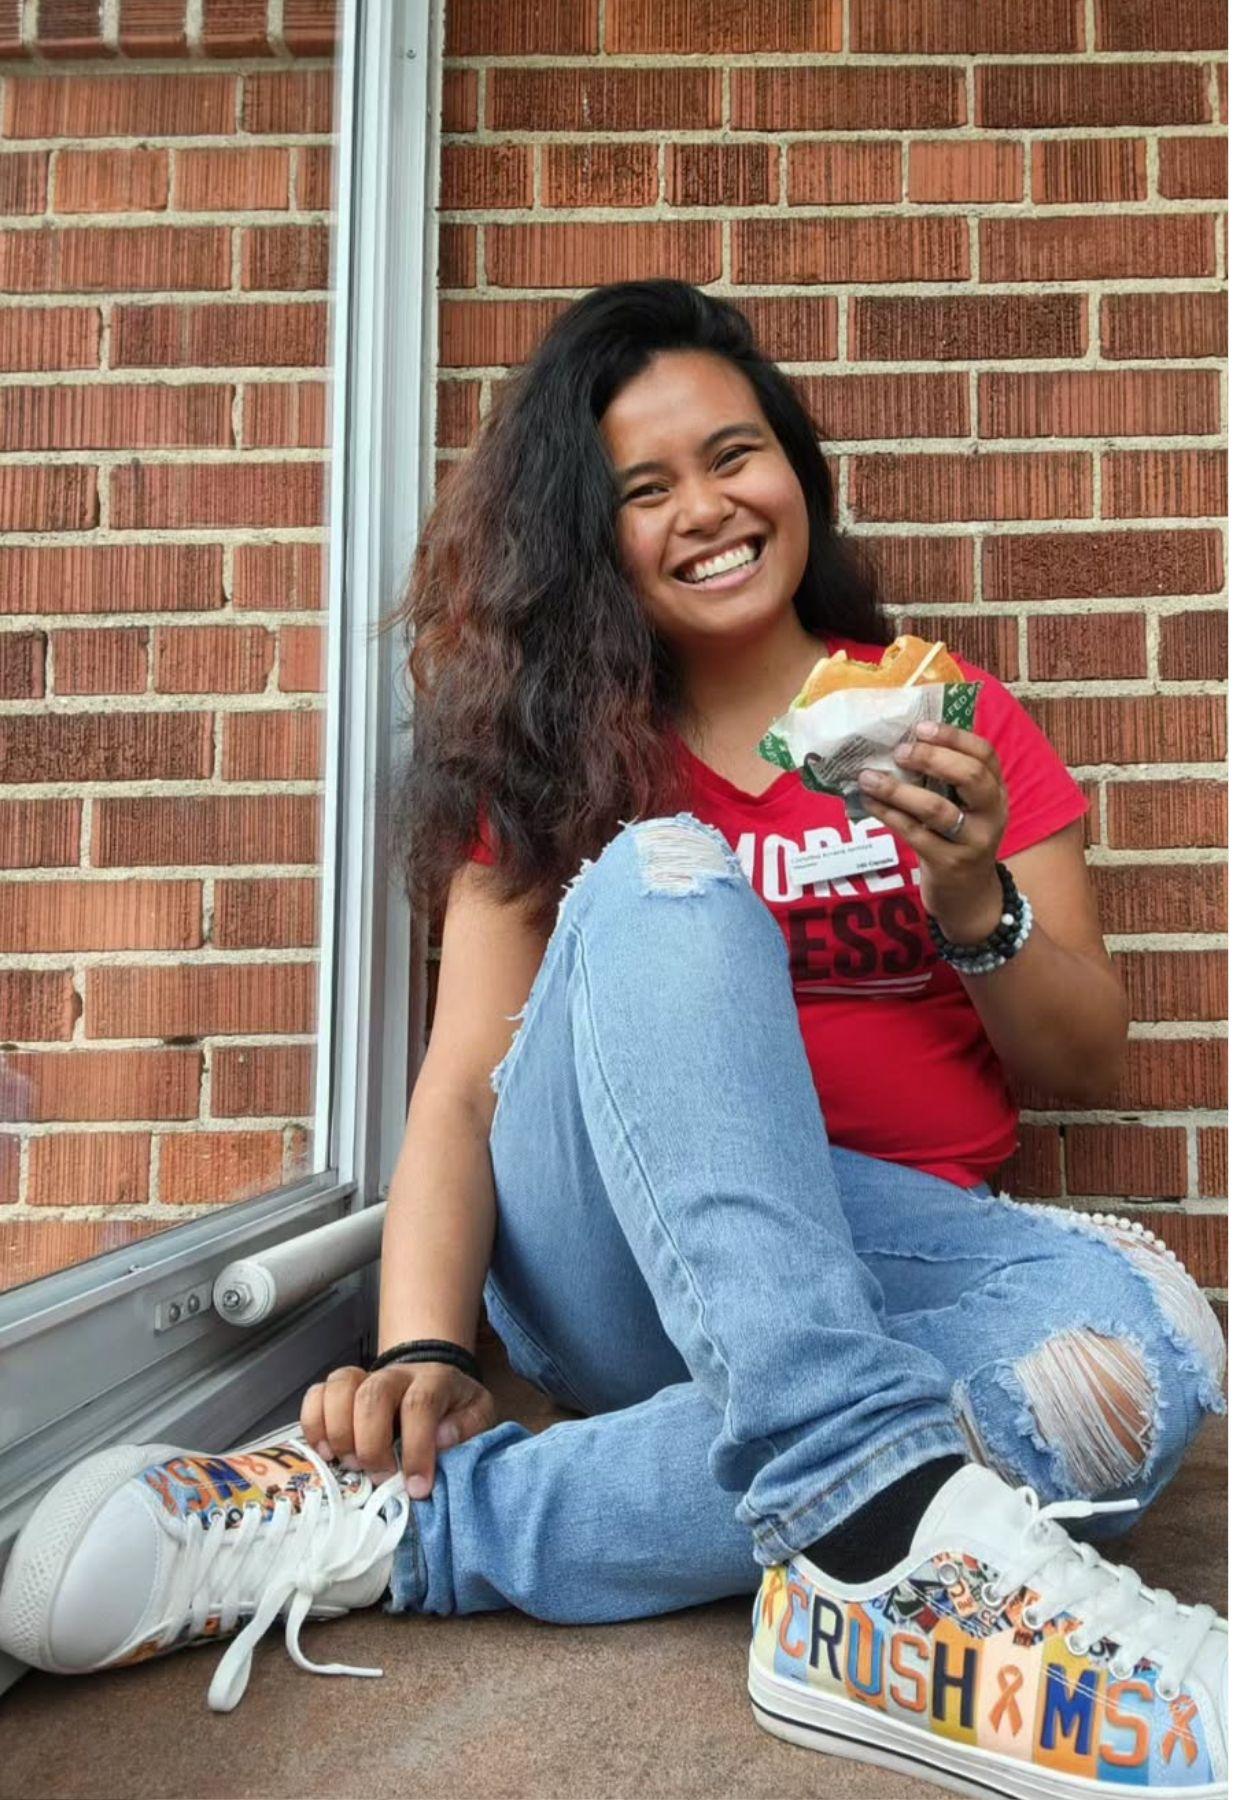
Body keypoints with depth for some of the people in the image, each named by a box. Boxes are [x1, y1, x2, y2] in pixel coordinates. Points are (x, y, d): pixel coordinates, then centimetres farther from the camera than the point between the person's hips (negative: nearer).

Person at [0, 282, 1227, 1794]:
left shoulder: (958, 724, 9)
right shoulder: (553, 756, 7)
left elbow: (1086, 1067, 9)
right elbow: (465, 1081, -3)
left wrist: (977, 902, -12)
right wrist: (421, 1351, -22)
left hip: (896, 1251, 2)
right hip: (612, 1257, -1)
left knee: (1150, 1343, -31)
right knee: (660, 876, -27)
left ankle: (387, 1523, -30)